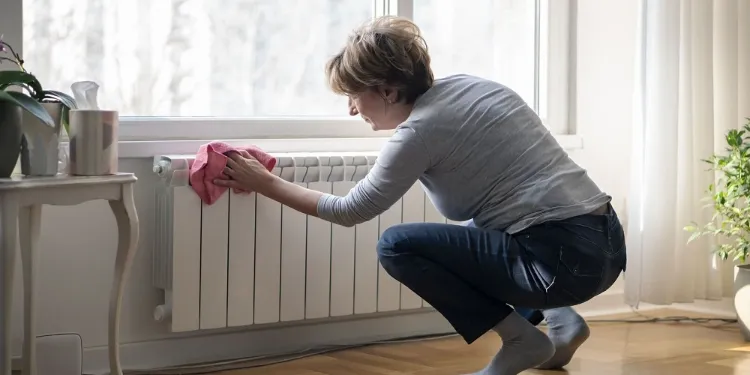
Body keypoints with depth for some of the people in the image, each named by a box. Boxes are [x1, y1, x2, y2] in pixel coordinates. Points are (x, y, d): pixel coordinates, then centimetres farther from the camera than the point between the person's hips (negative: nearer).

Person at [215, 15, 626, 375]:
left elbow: (350, 211, 2)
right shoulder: (464, 85, 12)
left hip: (563, 258, -9)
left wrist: (266, 183, 12)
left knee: (397, 245, -4)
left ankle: (521, 339, 0)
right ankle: (557, 319, 17)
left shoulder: (419, 130, -10)